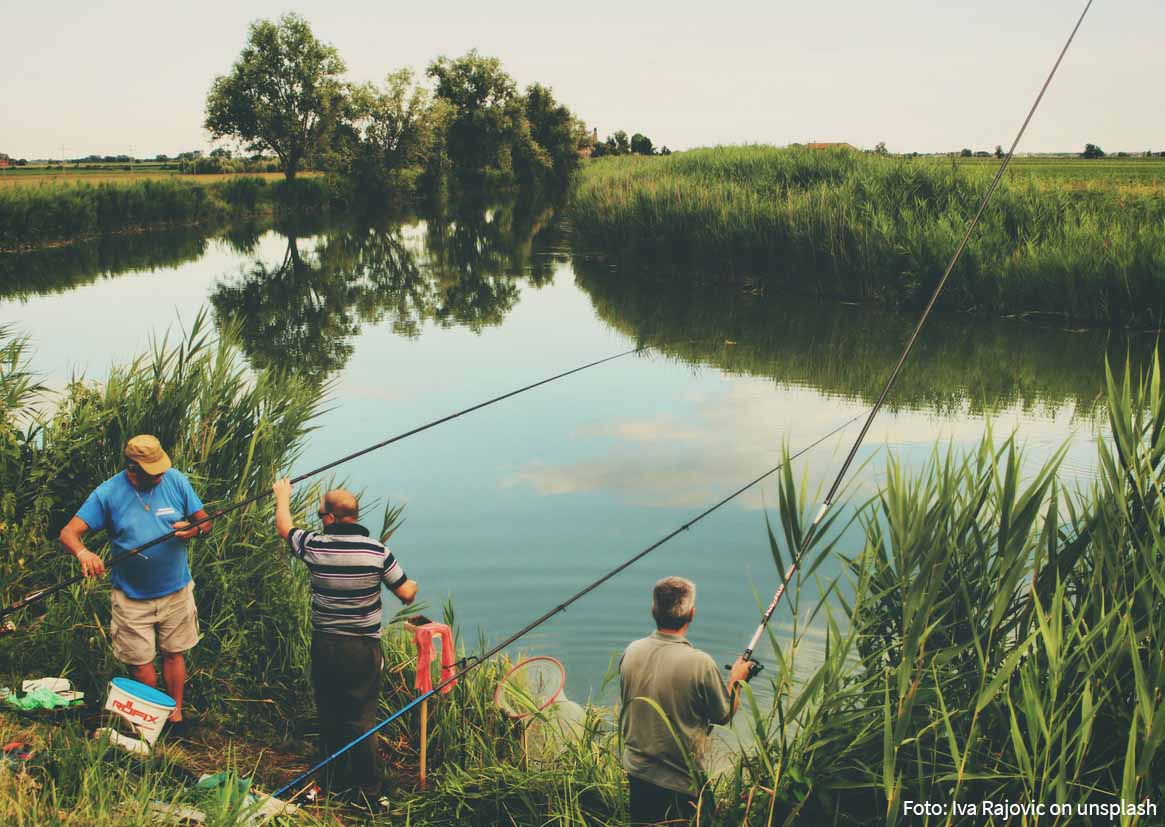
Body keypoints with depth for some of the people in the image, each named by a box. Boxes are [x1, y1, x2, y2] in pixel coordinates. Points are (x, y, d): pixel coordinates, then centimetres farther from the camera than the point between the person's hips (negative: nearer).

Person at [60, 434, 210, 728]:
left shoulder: (176, 480, -8)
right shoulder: (107, 493, -12)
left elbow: (205, 522, -1)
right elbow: (68, 533, -14)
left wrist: (194, 529, -25)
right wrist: (83, 553, -36)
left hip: (176, 591, 1)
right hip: (131, 598, -1)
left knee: (174, 654, 14)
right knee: (140, 663, 9)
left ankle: (175, 714, 32)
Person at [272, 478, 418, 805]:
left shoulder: (314, 546, -8)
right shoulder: (377, 551, -12)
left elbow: (283, 527, 14)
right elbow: (406, 594, -4)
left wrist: (283, 495, 32)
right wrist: (413, 585, 20)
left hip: (324, 646, 2)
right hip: (363, 649, -2)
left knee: (330, 716, 17)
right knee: (360, 719, 6)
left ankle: (339, 781, 30)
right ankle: (368, 791, 13)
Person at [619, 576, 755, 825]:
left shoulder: (630, 652, -8)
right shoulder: (700, 664, -23)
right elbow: (724, 716, -7)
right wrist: (736, 678, 9)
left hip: (635, 770, 5)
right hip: (681, 782, -5)